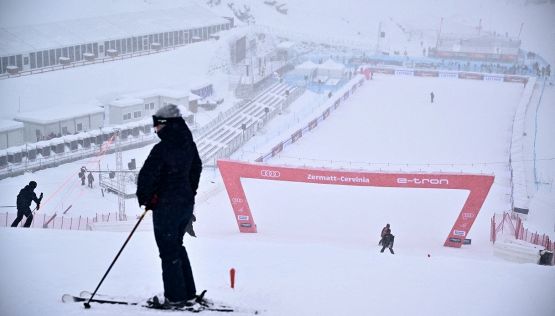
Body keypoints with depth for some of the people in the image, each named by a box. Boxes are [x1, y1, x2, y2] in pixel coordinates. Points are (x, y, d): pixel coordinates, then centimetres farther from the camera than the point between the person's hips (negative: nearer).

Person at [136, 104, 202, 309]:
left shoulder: (162, 148, -20)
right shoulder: (189, 145, 6)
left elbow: (147, 175, -19)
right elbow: (196, 169, 19)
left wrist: (145, 198, -3)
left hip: (166, 205, -8)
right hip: (187, 203, 8)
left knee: (168, 250, 1)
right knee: (177, 246, 19)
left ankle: (175, 298, 5)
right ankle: (189, 294, 22)